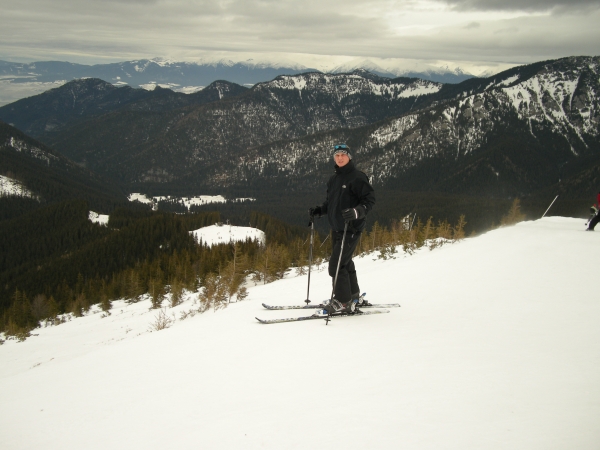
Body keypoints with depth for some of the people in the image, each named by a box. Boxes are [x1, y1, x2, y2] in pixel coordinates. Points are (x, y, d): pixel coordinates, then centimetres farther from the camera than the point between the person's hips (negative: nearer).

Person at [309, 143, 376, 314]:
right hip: (336, 229, 8)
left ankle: (343, 302, -2)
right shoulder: (333, 179, 12)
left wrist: (357, 212, -30)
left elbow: (370, 200, -14)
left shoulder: (357, 177, -11)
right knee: (345, 262, 17)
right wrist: (319, 210, 6)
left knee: (336, 264, -11)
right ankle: (353, 295, 32)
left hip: (351, 229, -8)